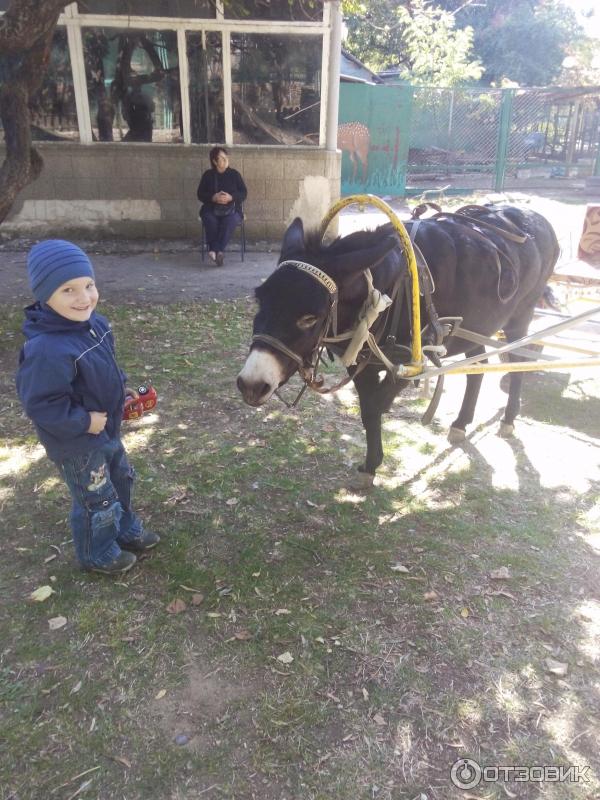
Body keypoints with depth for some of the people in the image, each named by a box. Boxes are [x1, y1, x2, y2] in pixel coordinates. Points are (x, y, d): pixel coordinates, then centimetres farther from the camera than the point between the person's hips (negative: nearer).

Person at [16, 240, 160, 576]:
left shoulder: (94, 323, -6)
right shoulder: (47, 350, -35)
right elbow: (40, 405, -31)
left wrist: (121, 390, 1)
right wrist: (84, 422, -26)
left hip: (107, 429, 9)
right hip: (77, 444, -9)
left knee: (121, 481, 28)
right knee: (98, 501, 12)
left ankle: (126, 529, 54)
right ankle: (98, 555, 39)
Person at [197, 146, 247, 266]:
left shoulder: (234, 174, 11)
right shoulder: (208, 175, 12)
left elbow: (244, 193, 6)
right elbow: (200, 194, 7)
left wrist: (231, 197, -14)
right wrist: (213, 198, -14)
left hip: (231, 208, -1)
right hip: (211, 209, 1)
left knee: (230, 220, -35)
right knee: (210, 220, -34)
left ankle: (215, 251, -41)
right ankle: (218, 252, -38)